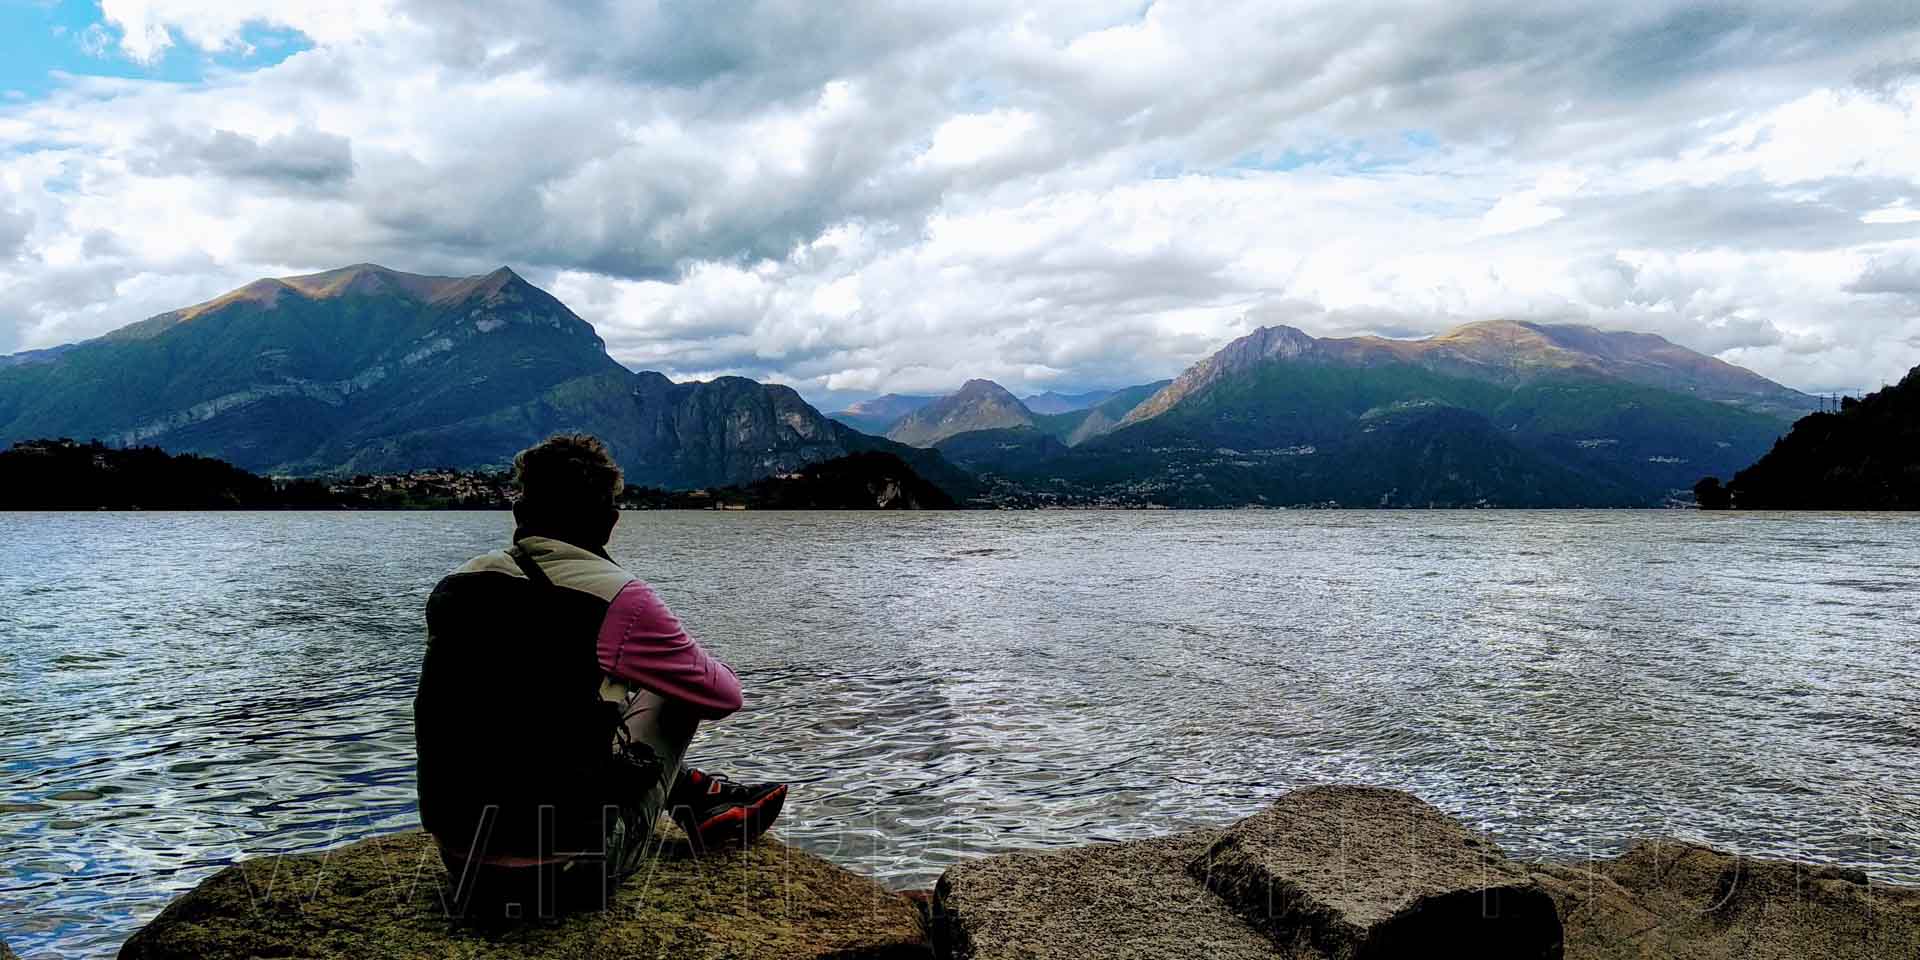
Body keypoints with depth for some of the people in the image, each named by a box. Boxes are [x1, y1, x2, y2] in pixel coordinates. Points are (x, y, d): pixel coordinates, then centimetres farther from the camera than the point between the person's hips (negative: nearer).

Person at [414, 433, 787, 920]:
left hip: (460, 859, 5)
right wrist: (697, 661, 23)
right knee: (675, 694, 13)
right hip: (565, 872, -5)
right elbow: (724, 695, 0)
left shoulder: (453, 587, 1)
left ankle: (696, 794, 42)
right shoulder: (618, 597, -14)